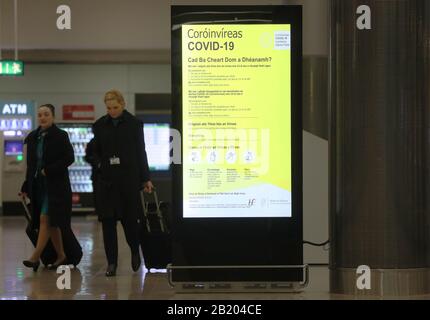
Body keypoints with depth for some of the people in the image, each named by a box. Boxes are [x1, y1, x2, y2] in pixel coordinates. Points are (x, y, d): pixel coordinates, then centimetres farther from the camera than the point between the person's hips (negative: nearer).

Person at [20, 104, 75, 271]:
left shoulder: (60, 136, -6)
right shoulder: (32, 137, 10)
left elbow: (69, 157, -12)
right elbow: (30, 164, 14)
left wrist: (48, 170, -17)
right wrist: (26, 187, 12)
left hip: (55, 185, -6)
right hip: (38, 185, 6)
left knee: (45, 220, -12)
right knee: (51, 223, 10)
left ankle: (35, 257, -15)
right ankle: (61, 256, 19)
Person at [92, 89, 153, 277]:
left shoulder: (134, 124, 0)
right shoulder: (100, 125, 6)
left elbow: (140, 151, 2)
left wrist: (145, 178, 2)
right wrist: (100, 164, -5)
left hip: (129, 177, -2)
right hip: (106, 179, 2)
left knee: (129, 217, -1)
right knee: (108, 221, -1)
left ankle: (135, 251, 28)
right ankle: (111, 262, 5)